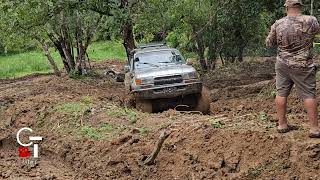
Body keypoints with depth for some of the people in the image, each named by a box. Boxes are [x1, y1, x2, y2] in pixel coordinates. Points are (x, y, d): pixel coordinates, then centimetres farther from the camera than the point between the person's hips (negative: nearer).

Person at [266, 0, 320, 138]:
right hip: (302, 66, -2)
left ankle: (282, 125, 18)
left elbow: (269, 43, 6)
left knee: (281, 93, 12)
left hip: (283, 64, 3)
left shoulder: (278, 24, -6)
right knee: (309, 95, 2)